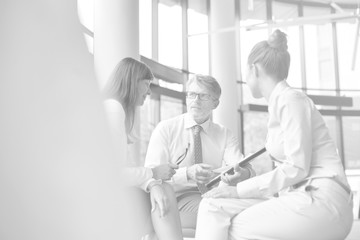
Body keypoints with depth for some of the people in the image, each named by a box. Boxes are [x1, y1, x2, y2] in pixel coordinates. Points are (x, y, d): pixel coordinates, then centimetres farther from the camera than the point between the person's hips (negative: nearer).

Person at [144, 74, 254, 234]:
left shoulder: (225, 135, 11)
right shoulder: (165, 129, 2)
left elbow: (246, 169, -5)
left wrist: (239, 172, -31)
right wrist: (187, 174, -28)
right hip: (178, 199, -3)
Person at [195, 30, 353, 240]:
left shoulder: (291, 99, -8)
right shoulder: (279, 103, 18)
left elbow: (296, 169, -16)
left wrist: (239, 190, -12)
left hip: (323, 200, -8)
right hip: (301, 198, 8)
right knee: (213, 207, -8)